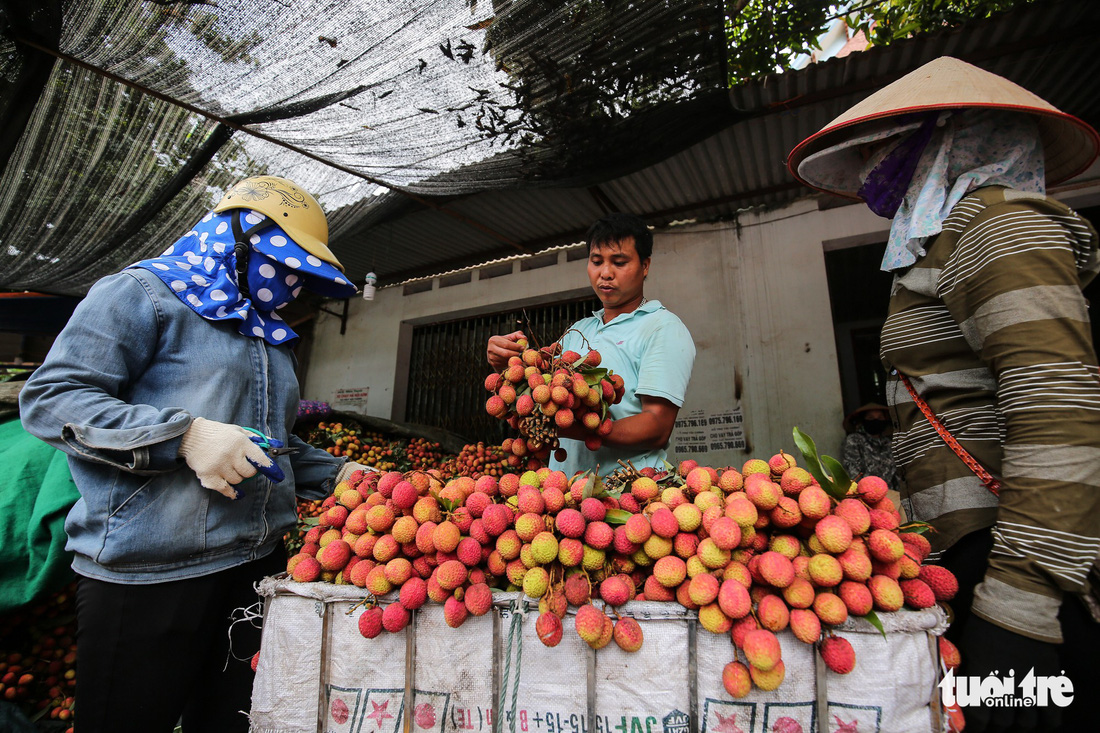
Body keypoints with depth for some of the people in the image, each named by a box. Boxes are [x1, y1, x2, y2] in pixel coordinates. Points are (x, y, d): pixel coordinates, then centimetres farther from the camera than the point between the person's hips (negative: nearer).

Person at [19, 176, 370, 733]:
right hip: (144, 576, -6)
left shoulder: (272, 339, 18)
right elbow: (49, 397, -11)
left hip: (257, 566, 7)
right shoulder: (144, 294, -3)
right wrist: (185, 434, -24)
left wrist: (337, 474, 10)